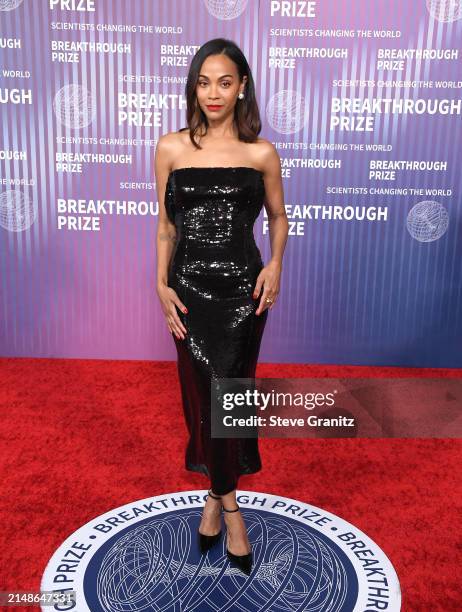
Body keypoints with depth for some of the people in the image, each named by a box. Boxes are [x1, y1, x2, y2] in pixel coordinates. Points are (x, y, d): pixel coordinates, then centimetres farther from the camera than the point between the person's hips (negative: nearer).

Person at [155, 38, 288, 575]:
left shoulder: (261, 154, 0)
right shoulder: (171, 148, 3)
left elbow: (278, 216, 11)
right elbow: (165, 224, 7)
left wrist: (275, 264, -7)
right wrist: (162, 284, -3)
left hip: (242, 290, -1)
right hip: (189, 288, 2)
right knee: (199, 394, 8)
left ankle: (219, 496, 26)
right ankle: (225, 498, 30)